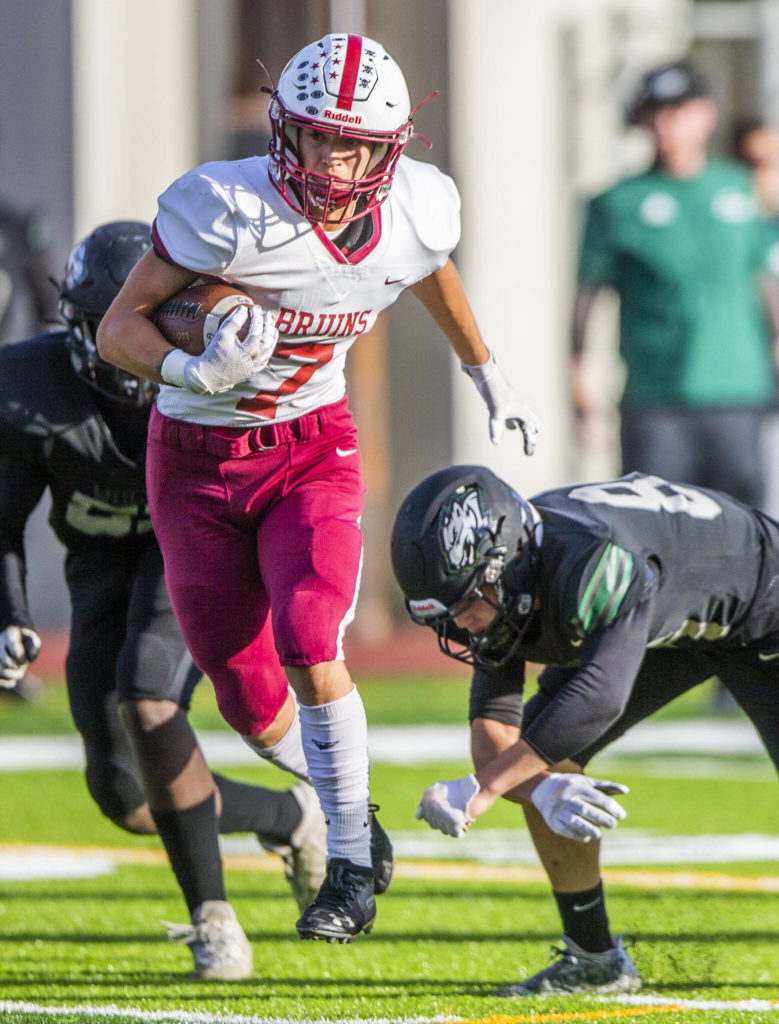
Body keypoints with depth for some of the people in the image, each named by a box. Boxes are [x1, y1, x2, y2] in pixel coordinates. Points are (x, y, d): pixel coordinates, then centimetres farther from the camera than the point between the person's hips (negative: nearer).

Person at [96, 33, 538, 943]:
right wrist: (194, 373, -40)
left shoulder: (415, 215, -12)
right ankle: (349, 810, 35)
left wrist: (489, 376, 29)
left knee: (309, 647, -24)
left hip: (312, 448, 1)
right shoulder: (229, 211, -25)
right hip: (196, 459, -1)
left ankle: (350, 869, -10)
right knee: (252, 705, 5)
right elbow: (118, 329, -20)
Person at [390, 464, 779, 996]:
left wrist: (481, 791, -52)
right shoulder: (500, 594, -20)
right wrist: (543, 791, -42)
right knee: (541, 762, -7)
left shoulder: (594, 564, -44)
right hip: (670, 629, 7)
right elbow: (492, 730, -19)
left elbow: (599, 697, -52)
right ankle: (594, 959, 3)